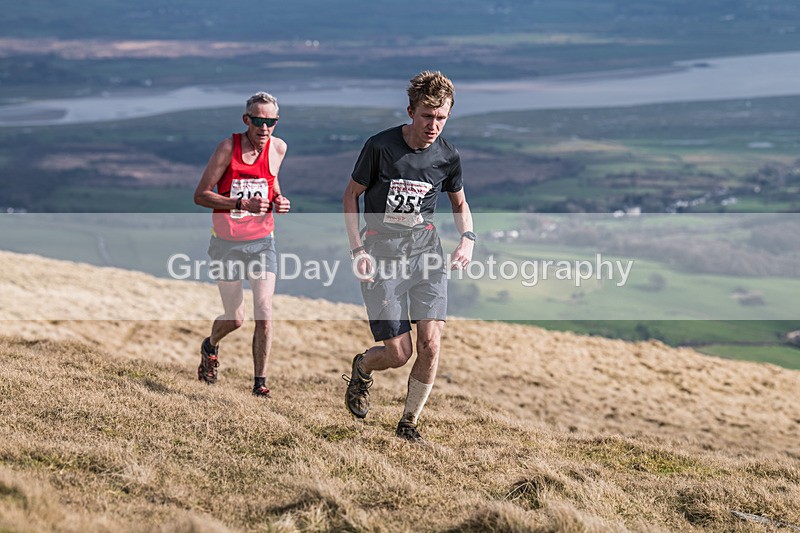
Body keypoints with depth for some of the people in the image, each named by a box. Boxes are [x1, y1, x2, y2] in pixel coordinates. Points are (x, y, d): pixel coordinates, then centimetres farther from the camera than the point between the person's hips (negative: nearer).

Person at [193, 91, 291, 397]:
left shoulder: (278, 148, -2)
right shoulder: (229, 147, -14)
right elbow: (200, 195, -14)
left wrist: (278, 200, -1)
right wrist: (242, 204, -27)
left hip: (262, 242, 2)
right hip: (227, 243, -2)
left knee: (264, 313, -12)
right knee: (235, 320, 7)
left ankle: (260, 383, 0)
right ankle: (210, 346, 41)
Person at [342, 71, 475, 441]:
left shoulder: (448, 156, 0)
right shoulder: (380, 147, -11)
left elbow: (459, 204, 18)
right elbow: (351, 195, 1)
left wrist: (467, 238, -2)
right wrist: (357, 249, -8)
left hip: (425, 250, 3)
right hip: (382, 255, -3)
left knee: (430, 343, -12)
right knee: (398, 353, -6)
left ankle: (409, 423, 8)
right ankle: (362, 368, 31)